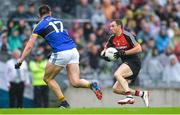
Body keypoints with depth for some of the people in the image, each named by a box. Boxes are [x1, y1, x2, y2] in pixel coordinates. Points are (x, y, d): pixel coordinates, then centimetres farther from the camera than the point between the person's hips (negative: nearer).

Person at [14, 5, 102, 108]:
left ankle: (64, 103, 8)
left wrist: (20, 61, 13)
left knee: (48, 78, 15)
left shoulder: (40, 26, 8)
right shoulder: (59, 21, 22)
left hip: (61, 53, -5)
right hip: (73, 50, 5)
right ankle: (92, 85, -26)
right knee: (75, 82, 4)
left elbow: (29, 46, 7)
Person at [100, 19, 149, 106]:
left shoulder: (127, 36, -14)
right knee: (116, 89, 3)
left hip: (133, 62, -9)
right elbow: (105, 49, 22)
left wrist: (123, 53, -23)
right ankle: (142, 94, 10)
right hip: (126, 63, 9)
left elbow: (139, 49, -21)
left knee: (117, 74, -32)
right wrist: (104, 54, -2)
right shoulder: (112, 39, 8)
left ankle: (129, 97, -33)